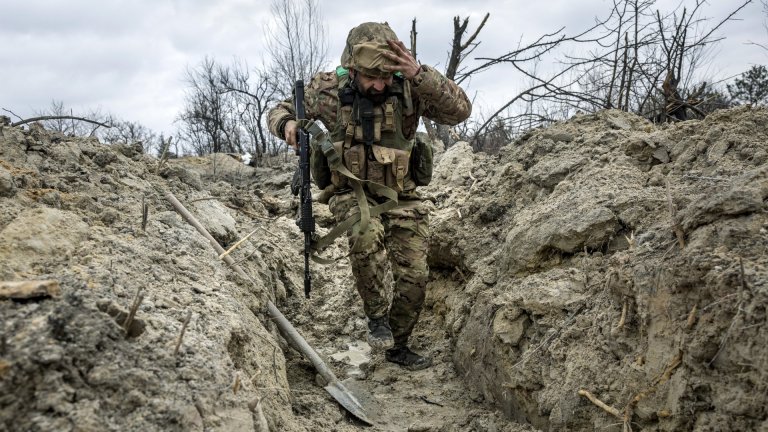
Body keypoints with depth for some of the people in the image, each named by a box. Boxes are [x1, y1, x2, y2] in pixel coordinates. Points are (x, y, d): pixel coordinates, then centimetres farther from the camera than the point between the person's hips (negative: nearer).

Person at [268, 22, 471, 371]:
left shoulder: (408, 87, -12)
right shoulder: (329, 89, -10)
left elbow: (459, 110, -24)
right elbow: (280, 111, 5)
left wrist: (419, 74, -37)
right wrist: (287, 125, -20)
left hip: (401, 197, 2)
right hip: (352, 193, -1)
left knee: (414, 278, 0)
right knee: (367, 234, -35)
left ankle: (396, 346, 26)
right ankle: (377, 314, -10)